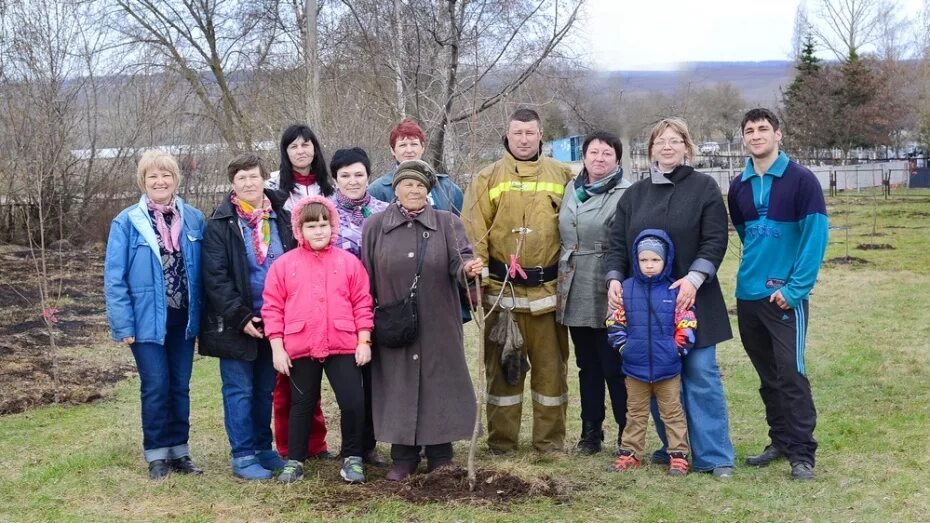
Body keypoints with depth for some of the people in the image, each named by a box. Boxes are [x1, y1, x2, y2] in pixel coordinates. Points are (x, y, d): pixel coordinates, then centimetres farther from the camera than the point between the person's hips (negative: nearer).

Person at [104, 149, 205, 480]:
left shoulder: (193, 219, 1)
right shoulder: (127, 222, -7)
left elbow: (205, 272, 4)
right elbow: (114, 277, -7)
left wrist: (203, 316, 1)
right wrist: (123, 325, -11)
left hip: (183, 318, 3)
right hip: (148, 319, -3)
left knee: (181, 387, 11)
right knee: (156, 387, 1)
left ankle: (179, 452, 23)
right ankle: (157, 456, 15)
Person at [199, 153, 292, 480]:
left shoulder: (281, 218, 6)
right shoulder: (220, 224, -6)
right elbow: (215, 278, -11)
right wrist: (241, 317, -16)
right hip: (236, 323, -4)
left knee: (265, 390, 13)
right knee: (239, 390, 2)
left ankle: (263, 448, 24)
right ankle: (242, 456, 9)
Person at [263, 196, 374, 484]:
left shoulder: (349, 262, 3)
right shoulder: (284, 265, 2)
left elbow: (362, 304, 3)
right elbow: (273, 308, 2)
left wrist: (364, 342, -2)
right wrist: (277, 348, -3)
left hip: (344, 347, 0)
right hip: (300, 349, 0)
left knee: (353, 402, -3)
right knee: (302, 405, 13)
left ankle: (352, 458, 15)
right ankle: (295, 461, 24)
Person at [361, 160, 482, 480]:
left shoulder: (447, 223, 4)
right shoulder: (375, 226, 5)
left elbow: (460, 260, -9)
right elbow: (366, 278, 6)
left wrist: (468, 269, -32)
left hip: (438, 325, 0)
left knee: (439, 384, 4)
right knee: (399, 387, 4)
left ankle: (440, 457, 16)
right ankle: (403, 459, 16)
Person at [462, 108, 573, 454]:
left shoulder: (561, 176, 7)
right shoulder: (488, 178, 4)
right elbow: (474, 233, -1)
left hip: (548, 287, 1)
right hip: (502, 288, -1)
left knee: (551, 363, 7)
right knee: (502, 364, 7)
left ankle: (550, 438, 19)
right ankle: (501, 439, 18)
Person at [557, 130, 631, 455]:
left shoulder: (626, 194, -7)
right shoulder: (572, 189, 13)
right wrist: (561, 278, 17)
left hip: (607, 296, -6)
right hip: (575, 294, 6)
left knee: (614, 367, -1)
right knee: (587, 366, 14)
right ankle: (591, 432, 23)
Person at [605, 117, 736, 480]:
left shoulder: (704, 188, 2)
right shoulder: (635, 194, 14)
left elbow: (715, 240, -6)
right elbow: (618, 243, 10)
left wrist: (694, 279, -18)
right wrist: (614, 279, -6)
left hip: (691, 298, -4)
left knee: (701, 375, -4)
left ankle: (714, 456, 2)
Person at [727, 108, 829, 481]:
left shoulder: (801, 180, -6)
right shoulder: (738, 187, 9)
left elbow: (815, 236, -11)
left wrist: (795, 287, -16)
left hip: (786, 295, -5)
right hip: (748, 294, 5)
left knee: (791, 372, -6)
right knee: (767, 375, 12)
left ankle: (802, 452, 2)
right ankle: (781, 440, 24)